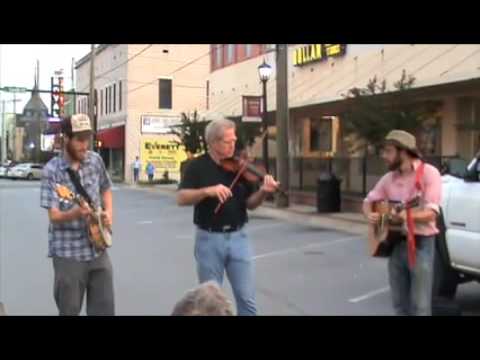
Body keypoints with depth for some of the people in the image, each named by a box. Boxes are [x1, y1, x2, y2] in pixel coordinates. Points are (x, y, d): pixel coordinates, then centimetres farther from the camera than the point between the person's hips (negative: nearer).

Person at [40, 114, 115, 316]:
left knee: (105, 309, 8)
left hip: (98, 249, 5)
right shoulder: (52, 170, -12)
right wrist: (75, 213, -36)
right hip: (68, 253, -4)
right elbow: (54, 216, -16)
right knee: (69, 310, 5)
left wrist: (109, 213, 2)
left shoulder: (96, 161, 3)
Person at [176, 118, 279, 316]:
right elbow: (181, 198, -15)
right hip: (209, 239, -2)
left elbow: (250, 203, 4)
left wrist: (263, 192, -16)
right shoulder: (197, 166, -5)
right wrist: (207, 190, -29)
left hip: (238, 237, 2)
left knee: (247, 298, 5)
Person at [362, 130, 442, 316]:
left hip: (421, 244, -6)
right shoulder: (389, 177, 9)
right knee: (400, 304, 12)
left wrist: (407, 216, -35)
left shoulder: (428, 173, -10)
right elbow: (369, 200, 18)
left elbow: (431, 213, -18)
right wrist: (370, 215, -5)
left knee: (419, 306, -3)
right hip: (395, 242, 6)